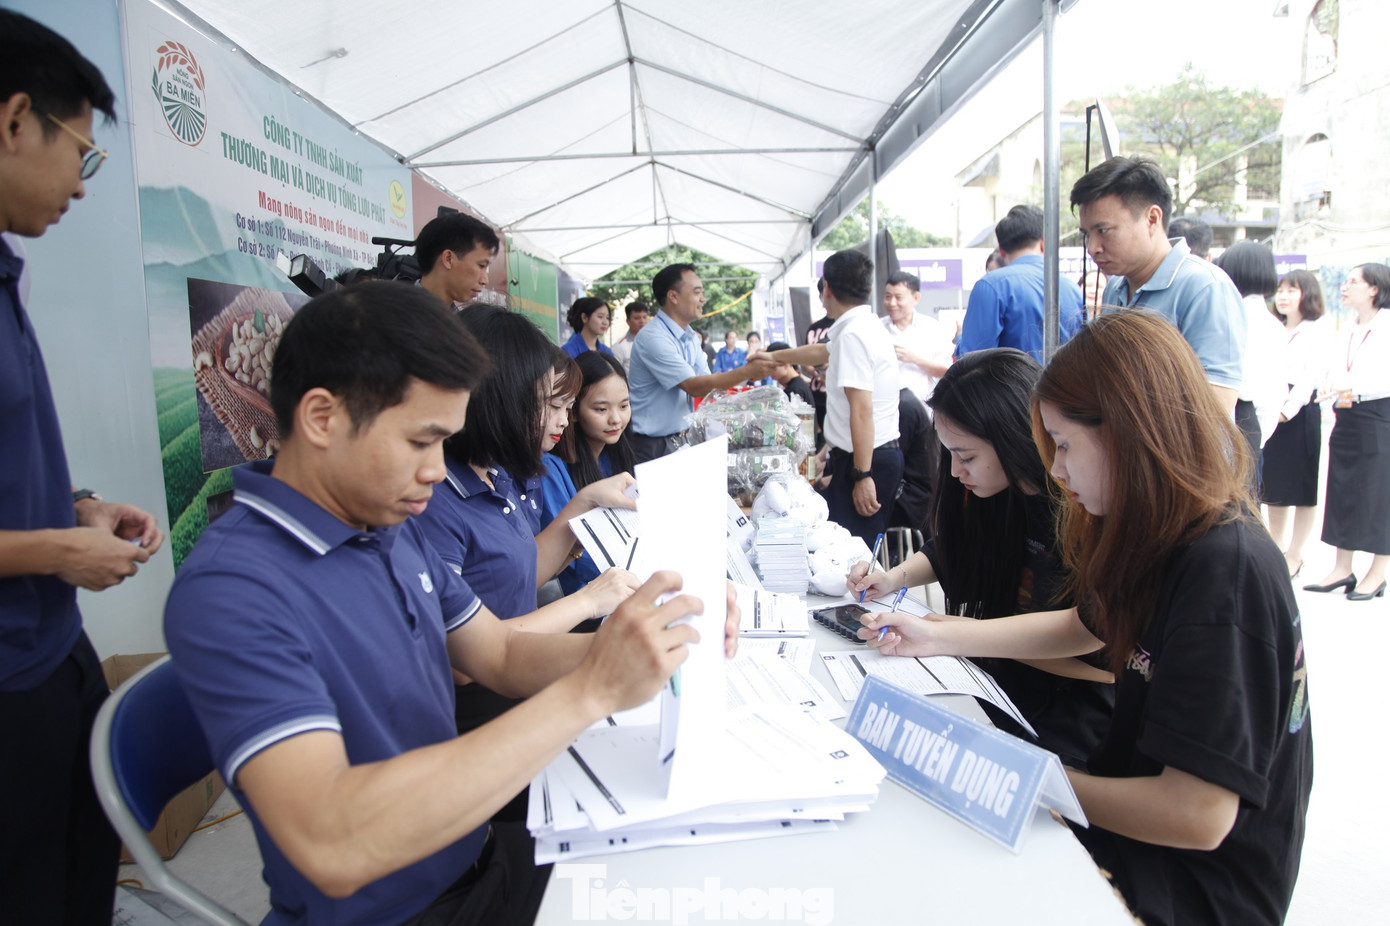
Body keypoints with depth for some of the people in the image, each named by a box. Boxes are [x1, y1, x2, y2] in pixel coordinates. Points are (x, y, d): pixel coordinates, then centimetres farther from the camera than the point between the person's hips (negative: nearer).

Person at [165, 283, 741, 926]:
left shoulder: (395, 527, 2)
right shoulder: (229, 590, -24)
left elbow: (501, 655, 5)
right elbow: (333, 846, -34)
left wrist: (633, 643, -14)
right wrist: (589, 690, -35)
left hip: (477, 858, 7)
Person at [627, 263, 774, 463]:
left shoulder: (691, 337, 10)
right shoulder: (653, 338, -19)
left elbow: (707, 383, 6)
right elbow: (694, 387, -22)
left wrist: (751, 370, -9)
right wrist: (746, 372, -24)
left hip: (682, 438, 8)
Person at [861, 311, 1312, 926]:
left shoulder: (1227, 569, -29)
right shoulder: (1166, 540, -1)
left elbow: (1197, 816, -30)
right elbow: (1083, 626, 16)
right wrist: (937, 636, 11)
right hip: (1140, 819, 7)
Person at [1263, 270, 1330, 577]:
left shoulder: (1318, 334, -2)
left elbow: (1310, 378, -11)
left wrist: (1288, 410, -21)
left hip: (1300, 412, -6)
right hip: (1269, 411, 6)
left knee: (1301, 487, 1)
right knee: (1272, 486, 9)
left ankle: (1295, 555, 8)